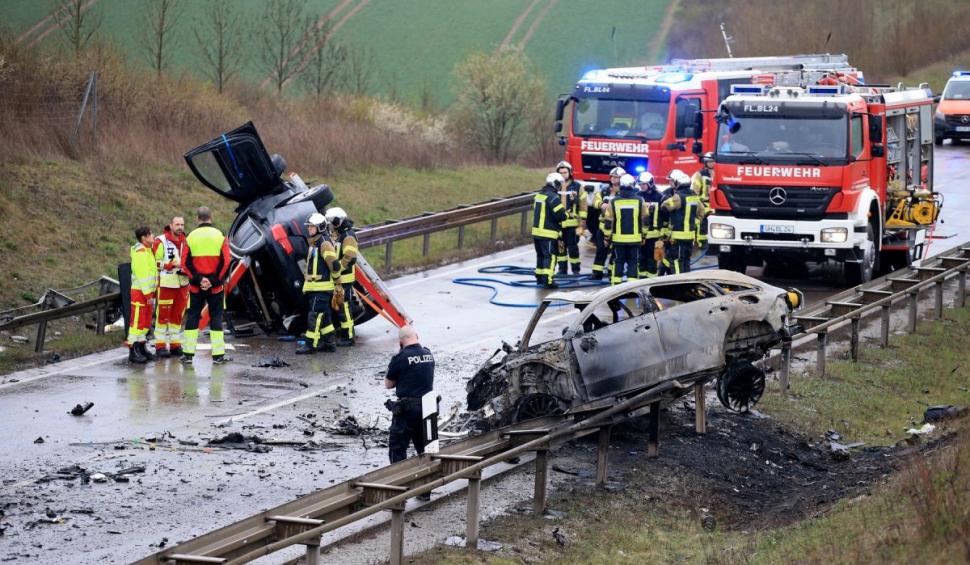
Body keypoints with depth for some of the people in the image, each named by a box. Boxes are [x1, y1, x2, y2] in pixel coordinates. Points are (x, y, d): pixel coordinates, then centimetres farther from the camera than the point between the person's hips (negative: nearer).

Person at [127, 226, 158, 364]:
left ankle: (142, 348, 24)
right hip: (140, 292, -10)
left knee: (146, 322, 15)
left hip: (147, 292, 10)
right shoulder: (140, 252, -15)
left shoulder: (147, 251, 17)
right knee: (136, 322, -7)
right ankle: (133, 352, -6)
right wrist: (147, 294, -22)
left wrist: (152, 293, 17)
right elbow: (142, 275, -20)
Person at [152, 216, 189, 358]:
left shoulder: (185, 242, 10)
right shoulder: (160, 242, -7)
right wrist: (172, 264, -17)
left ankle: (175, 345, 17)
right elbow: (155, 263, -9)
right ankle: (160, 345, 2)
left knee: (178, 315, 10)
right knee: (163, 314, -3)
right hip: (166, 283, -6)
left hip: (182, 284, 6)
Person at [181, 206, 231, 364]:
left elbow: (186, 263, -5)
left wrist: (198, 280, -7)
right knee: (216, 317, 5)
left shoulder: (191, 237, 0)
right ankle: (218, 355, 3)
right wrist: (214, 281, -9)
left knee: (192, 317, 9)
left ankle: (188, 354, 8)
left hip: (196, 286, 1)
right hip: (216, 286, -1)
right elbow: (225, 262, -10)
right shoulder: (220, 236, -4)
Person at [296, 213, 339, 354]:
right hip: (314, 287, 10)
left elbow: (334, 264, -22)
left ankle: (310, 344, -8)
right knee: (324, 315, 14)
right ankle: (329, 343, 21)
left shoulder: (324, 243, -16)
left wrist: (336, 279, -11)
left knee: (314, 315, -9)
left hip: (322, 287, -10)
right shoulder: (313, 243, 16)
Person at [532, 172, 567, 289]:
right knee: (550, 256, -7)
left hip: (537, 230, 8)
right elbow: (561, 215, -21)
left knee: (541, 255, 19)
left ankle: (539, 277, 27)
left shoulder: (539, 194, 10)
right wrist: (566, 214, 2)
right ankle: (547, 281, -13)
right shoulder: (552, 197, -17)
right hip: (548, 233, -8)